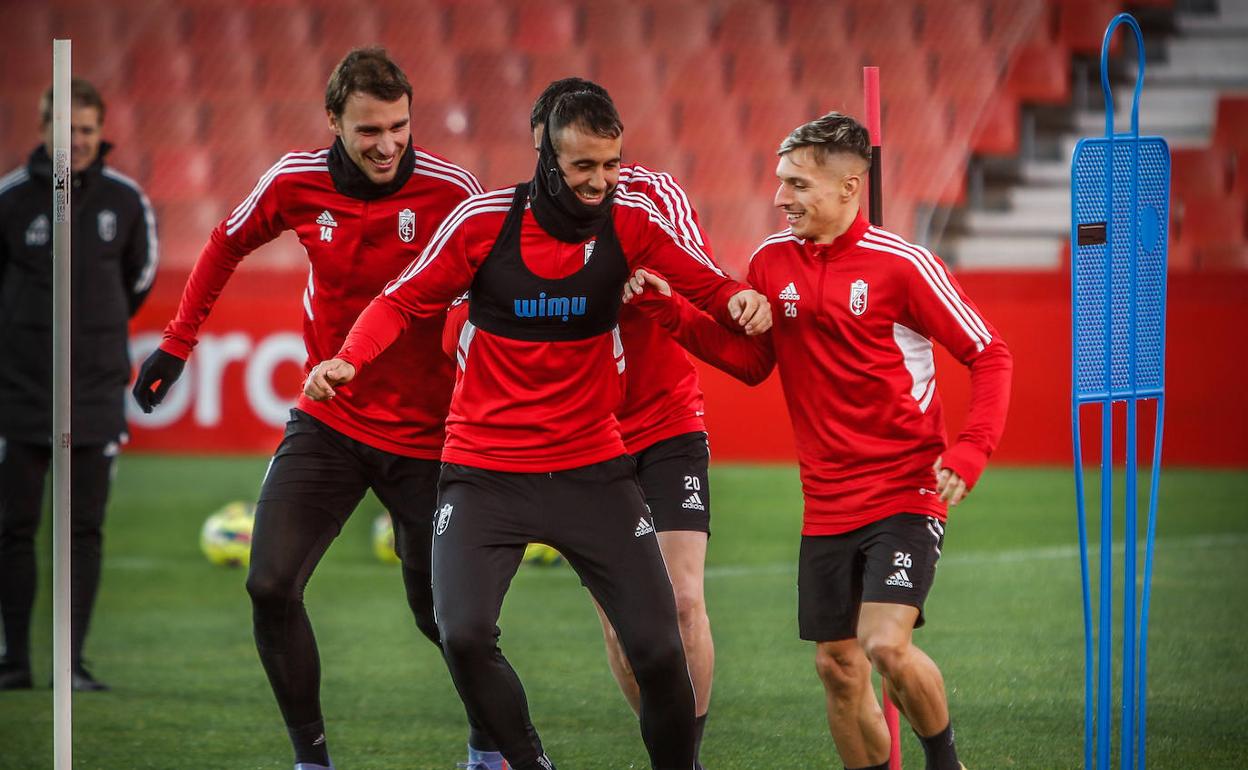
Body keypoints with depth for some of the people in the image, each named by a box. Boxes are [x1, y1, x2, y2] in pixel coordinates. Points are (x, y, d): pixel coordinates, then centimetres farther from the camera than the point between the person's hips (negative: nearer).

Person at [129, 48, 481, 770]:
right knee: (271, 586, -13)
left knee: (441, 612, 1)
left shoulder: (450, 189, -16)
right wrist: (177, 343, 12)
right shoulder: (296, 183, -8)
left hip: (425, 432, -2)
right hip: (328, 424, 2)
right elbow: (228, 245, 12)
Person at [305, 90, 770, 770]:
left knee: (657, 649, -6)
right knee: (464, 635, -20)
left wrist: (742, 300, -20)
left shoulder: (630, 219, -6)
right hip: (483, 475, -1)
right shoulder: (485, 219, -9)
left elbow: (709, 287, 4)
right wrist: (349, 360, -17)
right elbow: (404, 302, 1)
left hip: (592, 469, 1)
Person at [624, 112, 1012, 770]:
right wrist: (671, 313, 1)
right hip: (827, 504, 5)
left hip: (907, 492, -5)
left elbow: (989, 356, -6)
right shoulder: (772, 261, 3)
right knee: (837, 666, 5)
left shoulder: (900, 264, -11)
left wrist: (968, 455, -19)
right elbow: (751, 361, 14)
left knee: (886, 645, -19)